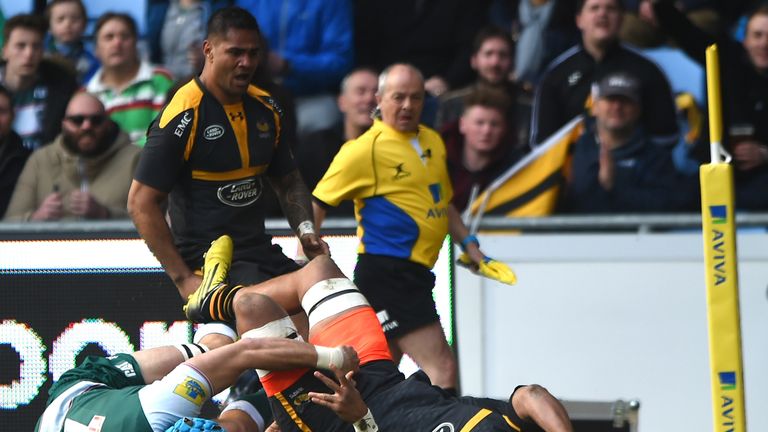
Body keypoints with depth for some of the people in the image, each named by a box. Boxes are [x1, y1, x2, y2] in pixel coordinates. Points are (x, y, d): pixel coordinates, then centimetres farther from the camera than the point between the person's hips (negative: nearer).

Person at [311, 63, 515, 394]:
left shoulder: (433, 142, 15)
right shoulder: (364, 150, -9)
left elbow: (442, 203, 28)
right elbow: (316, 204, -5)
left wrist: (469, 246, 19)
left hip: (413, 274, 8)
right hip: (386, 275, -8)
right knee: (442, 370, -15)